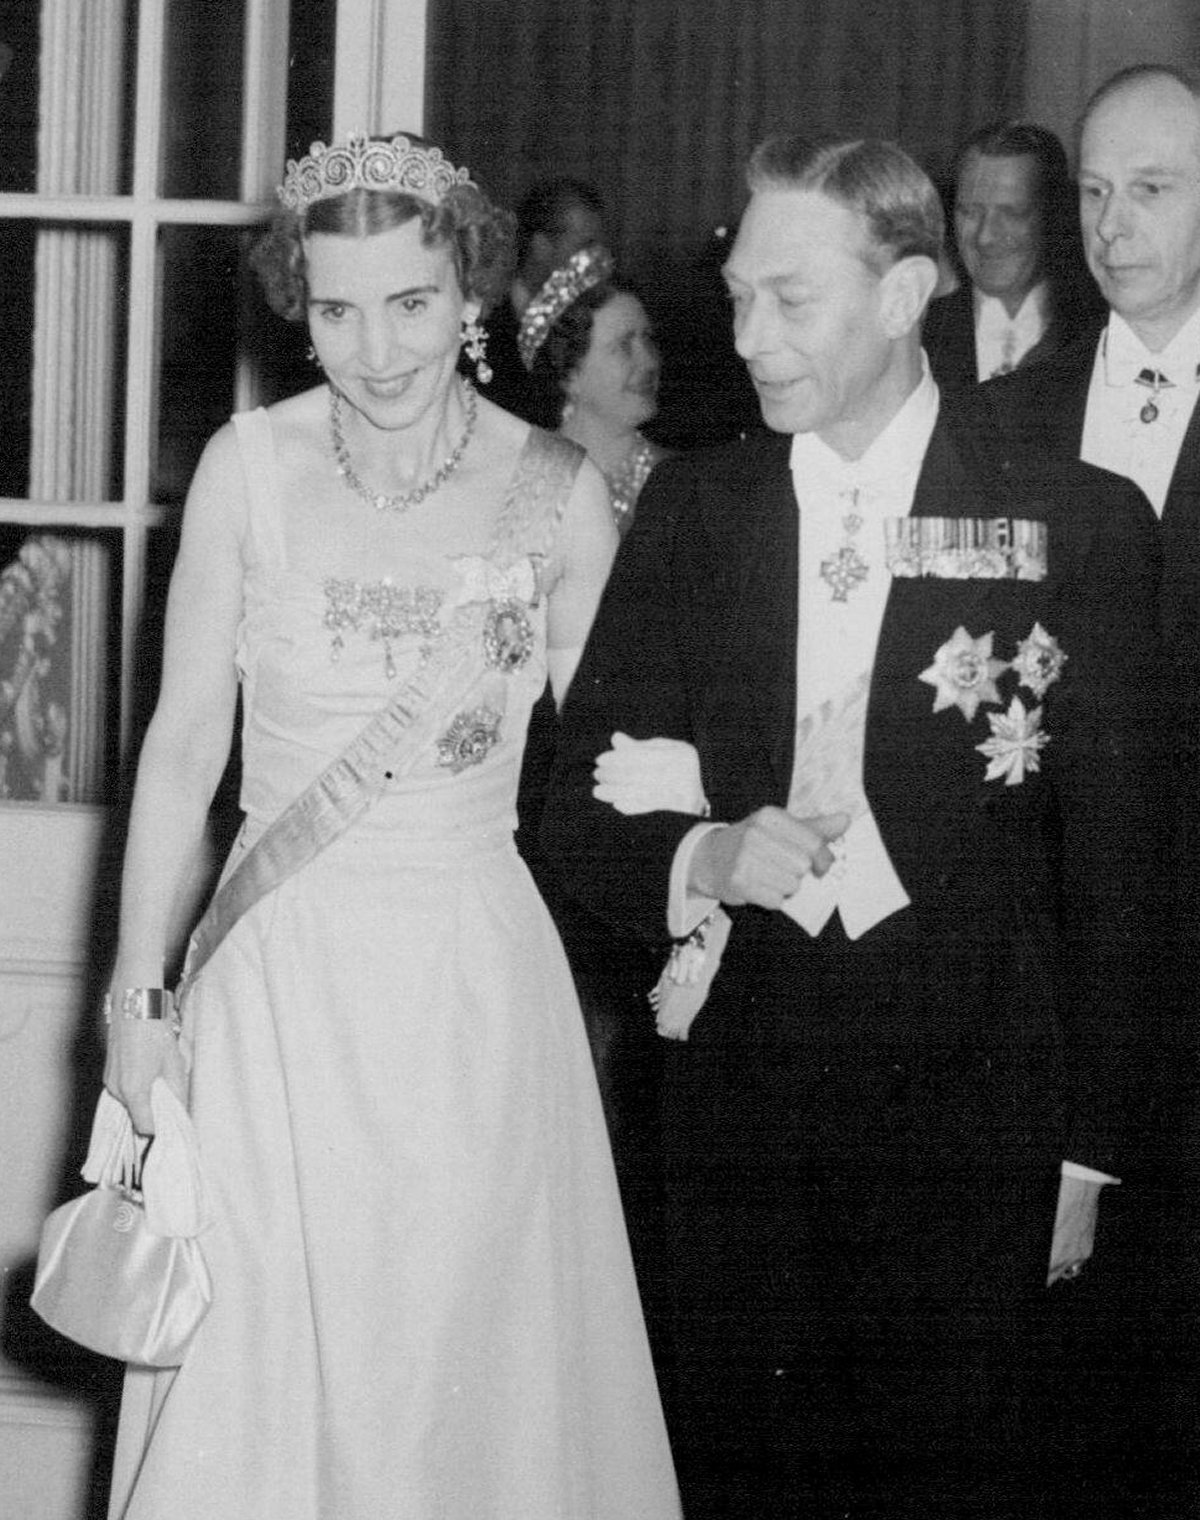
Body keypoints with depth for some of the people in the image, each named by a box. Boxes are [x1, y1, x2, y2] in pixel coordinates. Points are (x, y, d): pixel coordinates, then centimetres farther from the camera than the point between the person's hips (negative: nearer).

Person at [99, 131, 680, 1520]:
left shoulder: (558, 493, -3)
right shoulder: (250, 467, -4)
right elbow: (184, 741, 1)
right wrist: (135, 996, 1)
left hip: (476, 976, 0)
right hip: (280, 974, 0)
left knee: (462, 1358, 8)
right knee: (256, 1364, 4)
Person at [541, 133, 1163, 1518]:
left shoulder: (1077, 522, -3)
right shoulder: (691, 509, 5)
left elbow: (1114, 864, 0)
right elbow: (577, 806, 6)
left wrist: (1086, 1152, -1)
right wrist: (702, 856, -16)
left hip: (973, 1110, -2)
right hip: (739, 1106, 2)